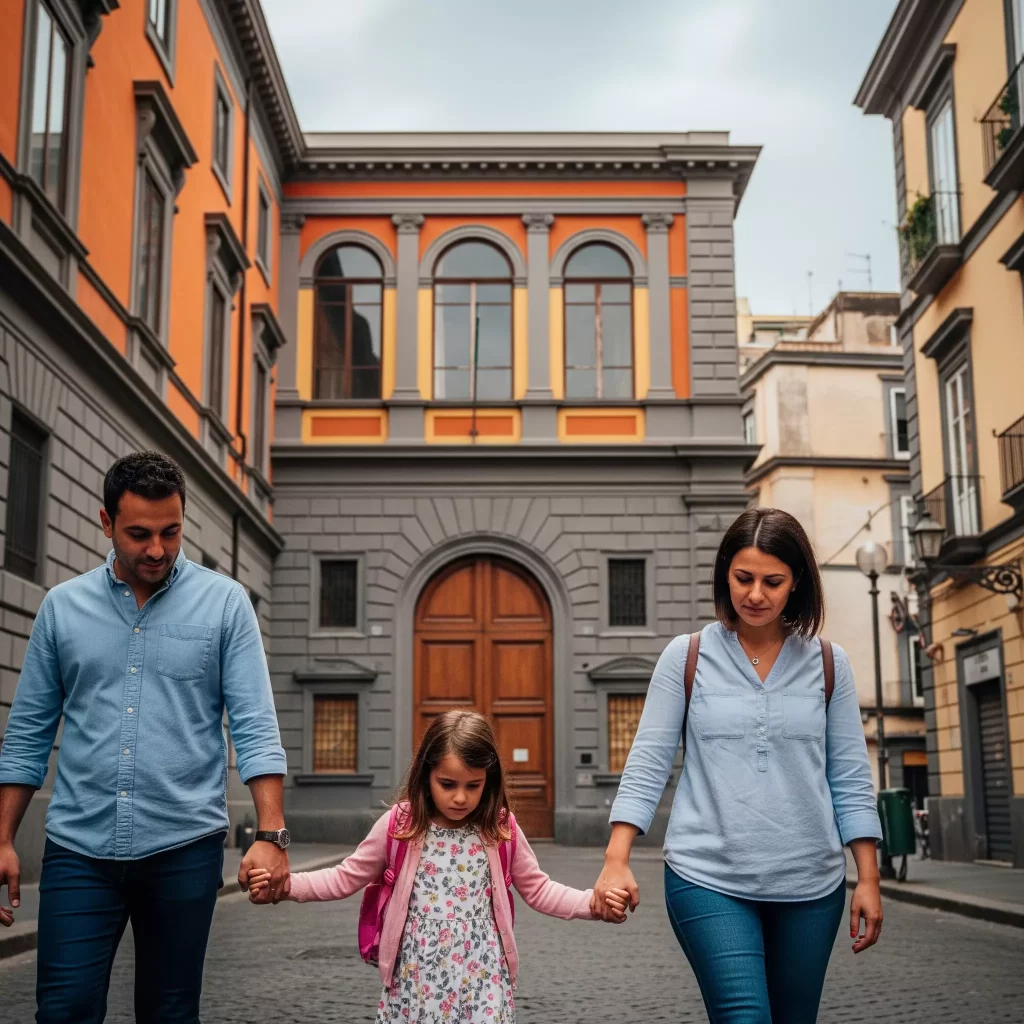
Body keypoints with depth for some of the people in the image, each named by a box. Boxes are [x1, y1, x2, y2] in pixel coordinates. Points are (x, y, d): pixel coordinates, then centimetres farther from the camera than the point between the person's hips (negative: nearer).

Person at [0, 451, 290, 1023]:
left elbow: (255, 728, -6)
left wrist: (270, 834, -15)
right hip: (79, 848, 1)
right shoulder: (62, 606, 6)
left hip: (184, 848, -1)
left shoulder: (224, 603, -1)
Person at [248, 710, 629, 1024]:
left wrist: (592, 902, -7)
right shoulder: (399, 826, -4)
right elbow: (346, 878, 3)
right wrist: (285, 886, -11)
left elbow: (538, 889, 8)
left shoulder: (501, 830, -1)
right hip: (415, 980, 0)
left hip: (481, 979, 0)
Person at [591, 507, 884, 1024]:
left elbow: (849, 778, 6)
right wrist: (617, 861, -10)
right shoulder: (686, 656, 0)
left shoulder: (828, 663, 4)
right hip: (709, 879, -2)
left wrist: (868, 878, 2)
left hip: (809, 885, 3)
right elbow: (646, 765, -2)